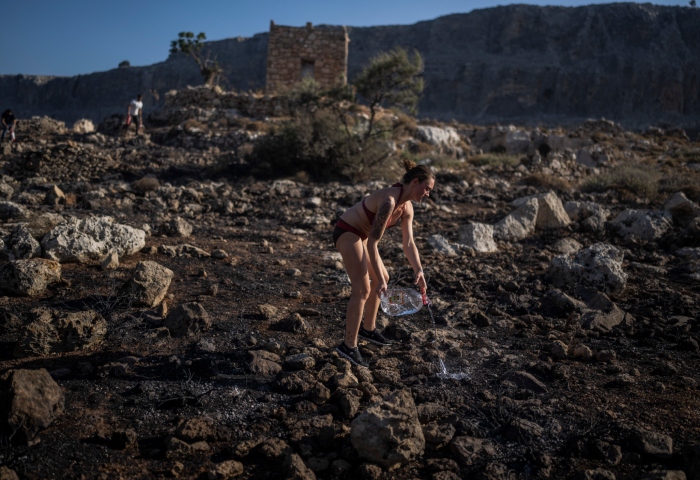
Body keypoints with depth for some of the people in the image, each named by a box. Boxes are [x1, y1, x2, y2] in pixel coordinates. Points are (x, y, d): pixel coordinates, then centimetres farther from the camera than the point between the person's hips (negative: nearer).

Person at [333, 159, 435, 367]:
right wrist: (378, 279, -28)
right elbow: (373, 243, -29)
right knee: (362, 289, -14)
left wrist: (419, 271, -12)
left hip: (360, 234, 10)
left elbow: (409, 244, 1)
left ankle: (368, 328, 31)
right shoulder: (389, 201, -29)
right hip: (347, 232, -10)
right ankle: (348, 346, -6)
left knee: (383, 278, 17)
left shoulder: (407, 208, -1)